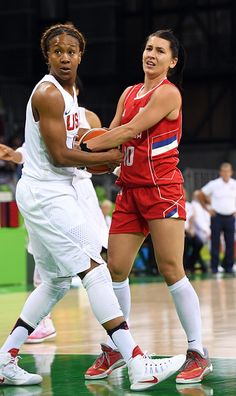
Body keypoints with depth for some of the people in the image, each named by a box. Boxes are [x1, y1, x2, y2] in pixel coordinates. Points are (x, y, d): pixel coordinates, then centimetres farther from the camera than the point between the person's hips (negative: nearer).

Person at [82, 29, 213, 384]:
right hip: (130, 190, 7)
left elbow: (130, 131, -16)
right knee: (115, 269, 4)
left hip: (162, 190, -7)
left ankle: (199, 354, -5)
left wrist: (85, 147, -15)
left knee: (171, 271, -10)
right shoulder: (130, 93, 15)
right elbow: (112, 136, 9)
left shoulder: (168, 93, -8)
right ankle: (114, 348, 17)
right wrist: (86, 148, -11)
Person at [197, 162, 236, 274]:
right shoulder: (213, 184, -3)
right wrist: (207, 208, 1)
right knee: (215, 243, -1)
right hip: (217, 216, -2)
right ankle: (214, 267, 5)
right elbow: (200, 195, 4)